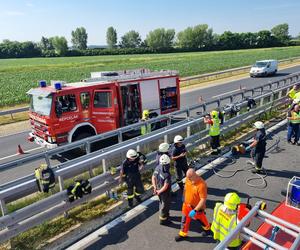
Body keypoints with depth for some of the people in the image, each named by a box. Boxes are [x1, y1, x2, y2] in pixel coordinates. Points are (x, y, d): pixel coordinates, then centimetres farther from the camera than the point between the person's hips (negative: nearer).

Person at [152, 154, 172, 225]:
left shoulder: (157, 168, -14)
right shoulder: (167, 175, -36)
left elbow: (153, 178, -4)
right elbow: (165, 186, -31)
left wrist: (155, 188, -2)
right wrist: (159, 191, -16)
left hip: (159, 189, 7)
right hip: (165, 192, -7)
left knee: (162, 203, 28)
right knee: (165, 205, 16)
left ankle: (165, 215, 52)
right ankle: (163, 220, 35)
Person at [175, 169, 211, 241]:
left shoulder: (201, 185, -35)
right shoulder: (188, 179, -14)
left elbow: (203, 199, -30)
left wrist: (195, 210, -29)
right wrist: (184, 198, 18)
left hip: (197, 207, -5)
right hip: (187, 204, 5)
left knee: (201, 219, 22)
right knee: (185, 220, 17)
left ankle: (207, 229, 52)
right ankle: (183, 234, 37)